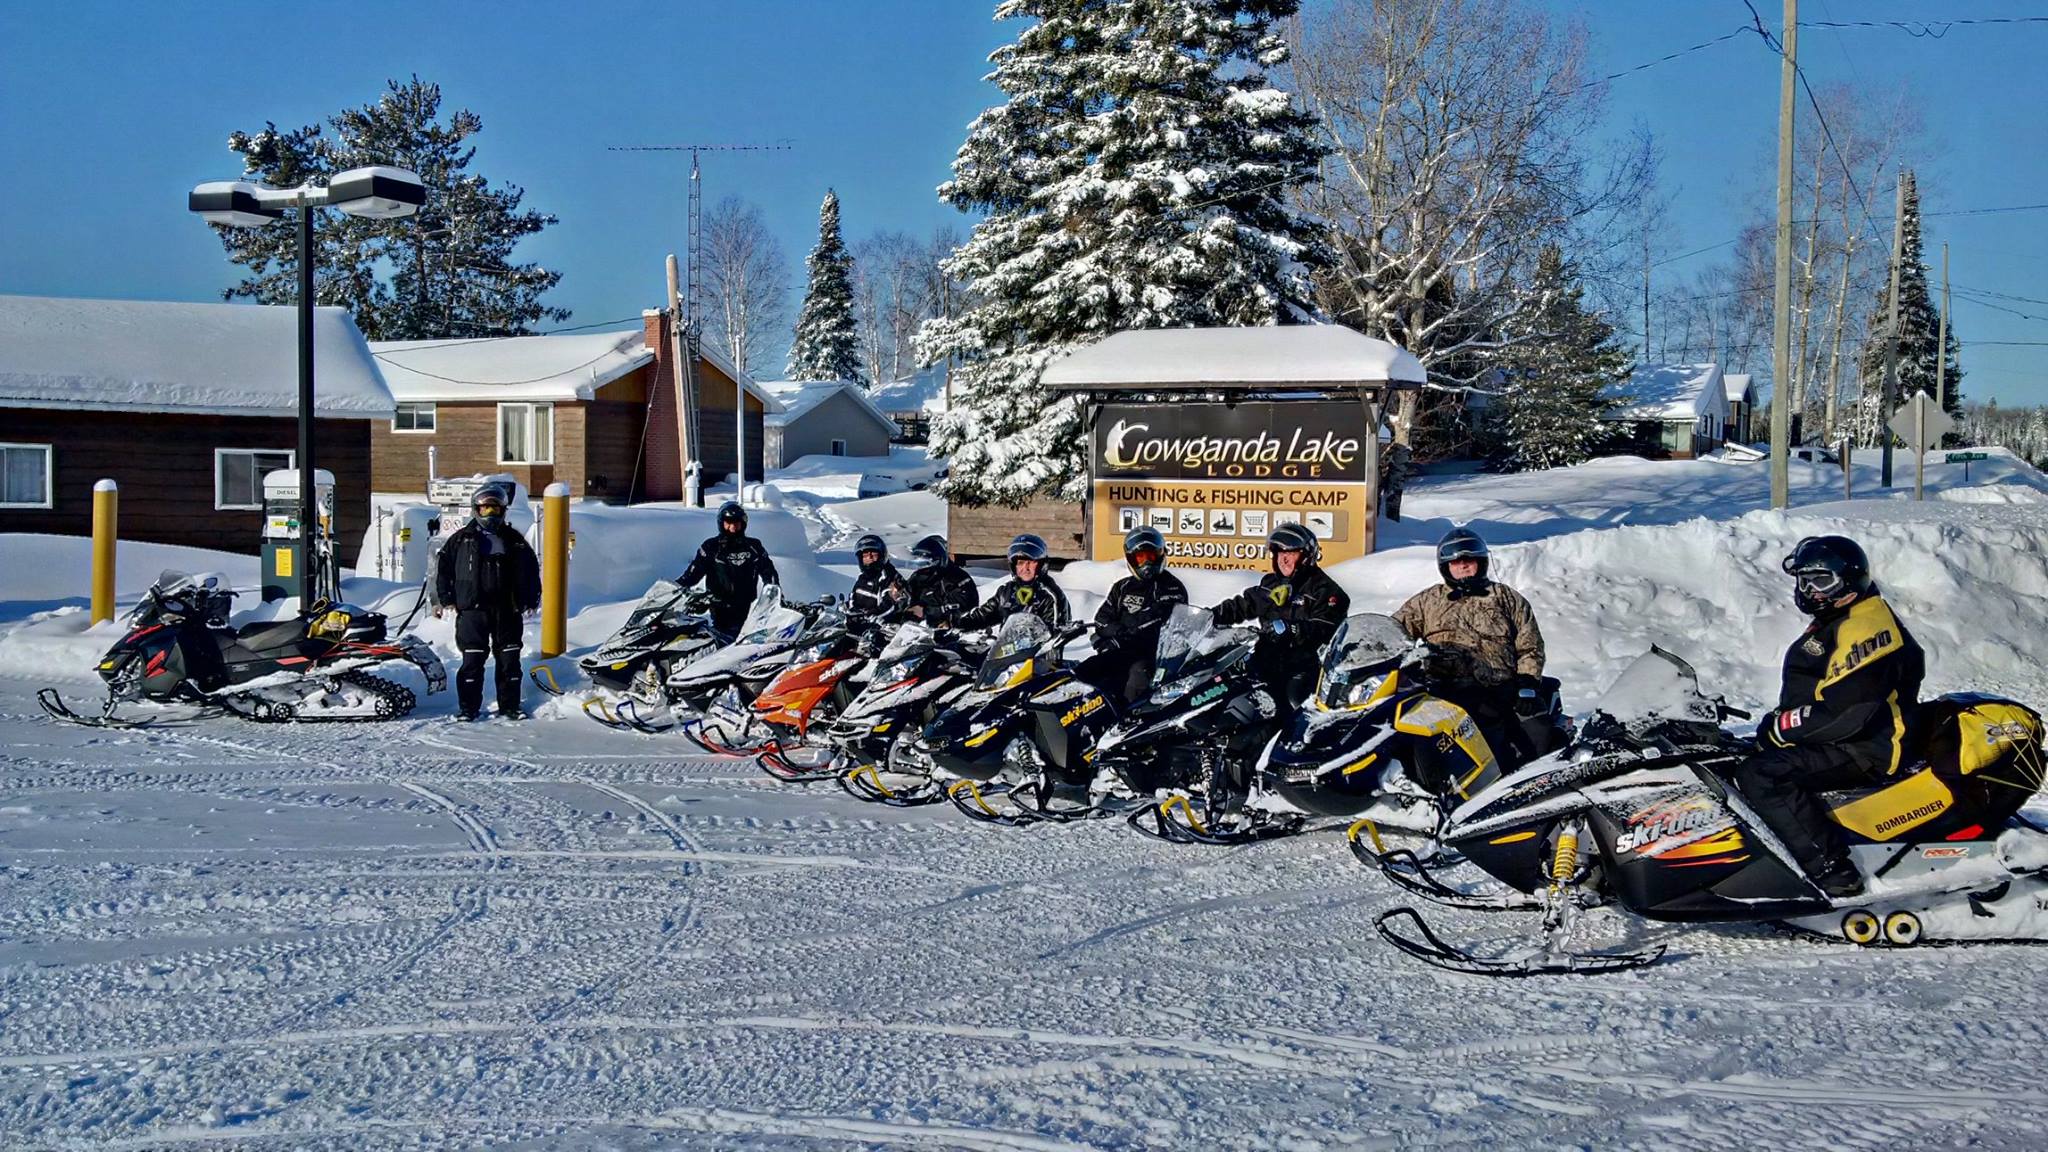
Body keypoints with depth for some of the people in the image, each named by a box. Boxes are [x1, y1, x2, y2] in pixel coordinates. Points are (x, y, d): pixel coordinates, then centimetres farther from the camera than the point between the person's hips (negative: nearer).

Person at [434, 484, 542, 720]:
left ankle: (510, 705, 13)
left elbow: (531, 569, 16)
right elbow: (443, 566, 8)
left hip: (507, 611, 2)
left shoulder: (514, 541, 12)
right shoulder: (462, 539, 7)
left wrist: (530, 600, 9)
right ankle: (468, 707, 4)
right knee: (472, 661, -3)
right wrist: (444, 599, 1)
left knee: (509, 660, 4)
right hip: (472, 610, -2)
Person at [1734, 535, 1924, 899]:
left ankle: (1831, 870, -30)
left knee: (1761, 775, -27)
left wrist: (1780, 726, -19)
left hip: (1865, 748, -11)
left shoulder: (1863, 630, -18)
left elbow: (1845, 714, -26)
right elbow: (1808, 693, 25)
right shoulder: (1835, 622, 16)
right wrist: (1779, 721, 10)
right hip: (1839, 737, 11)